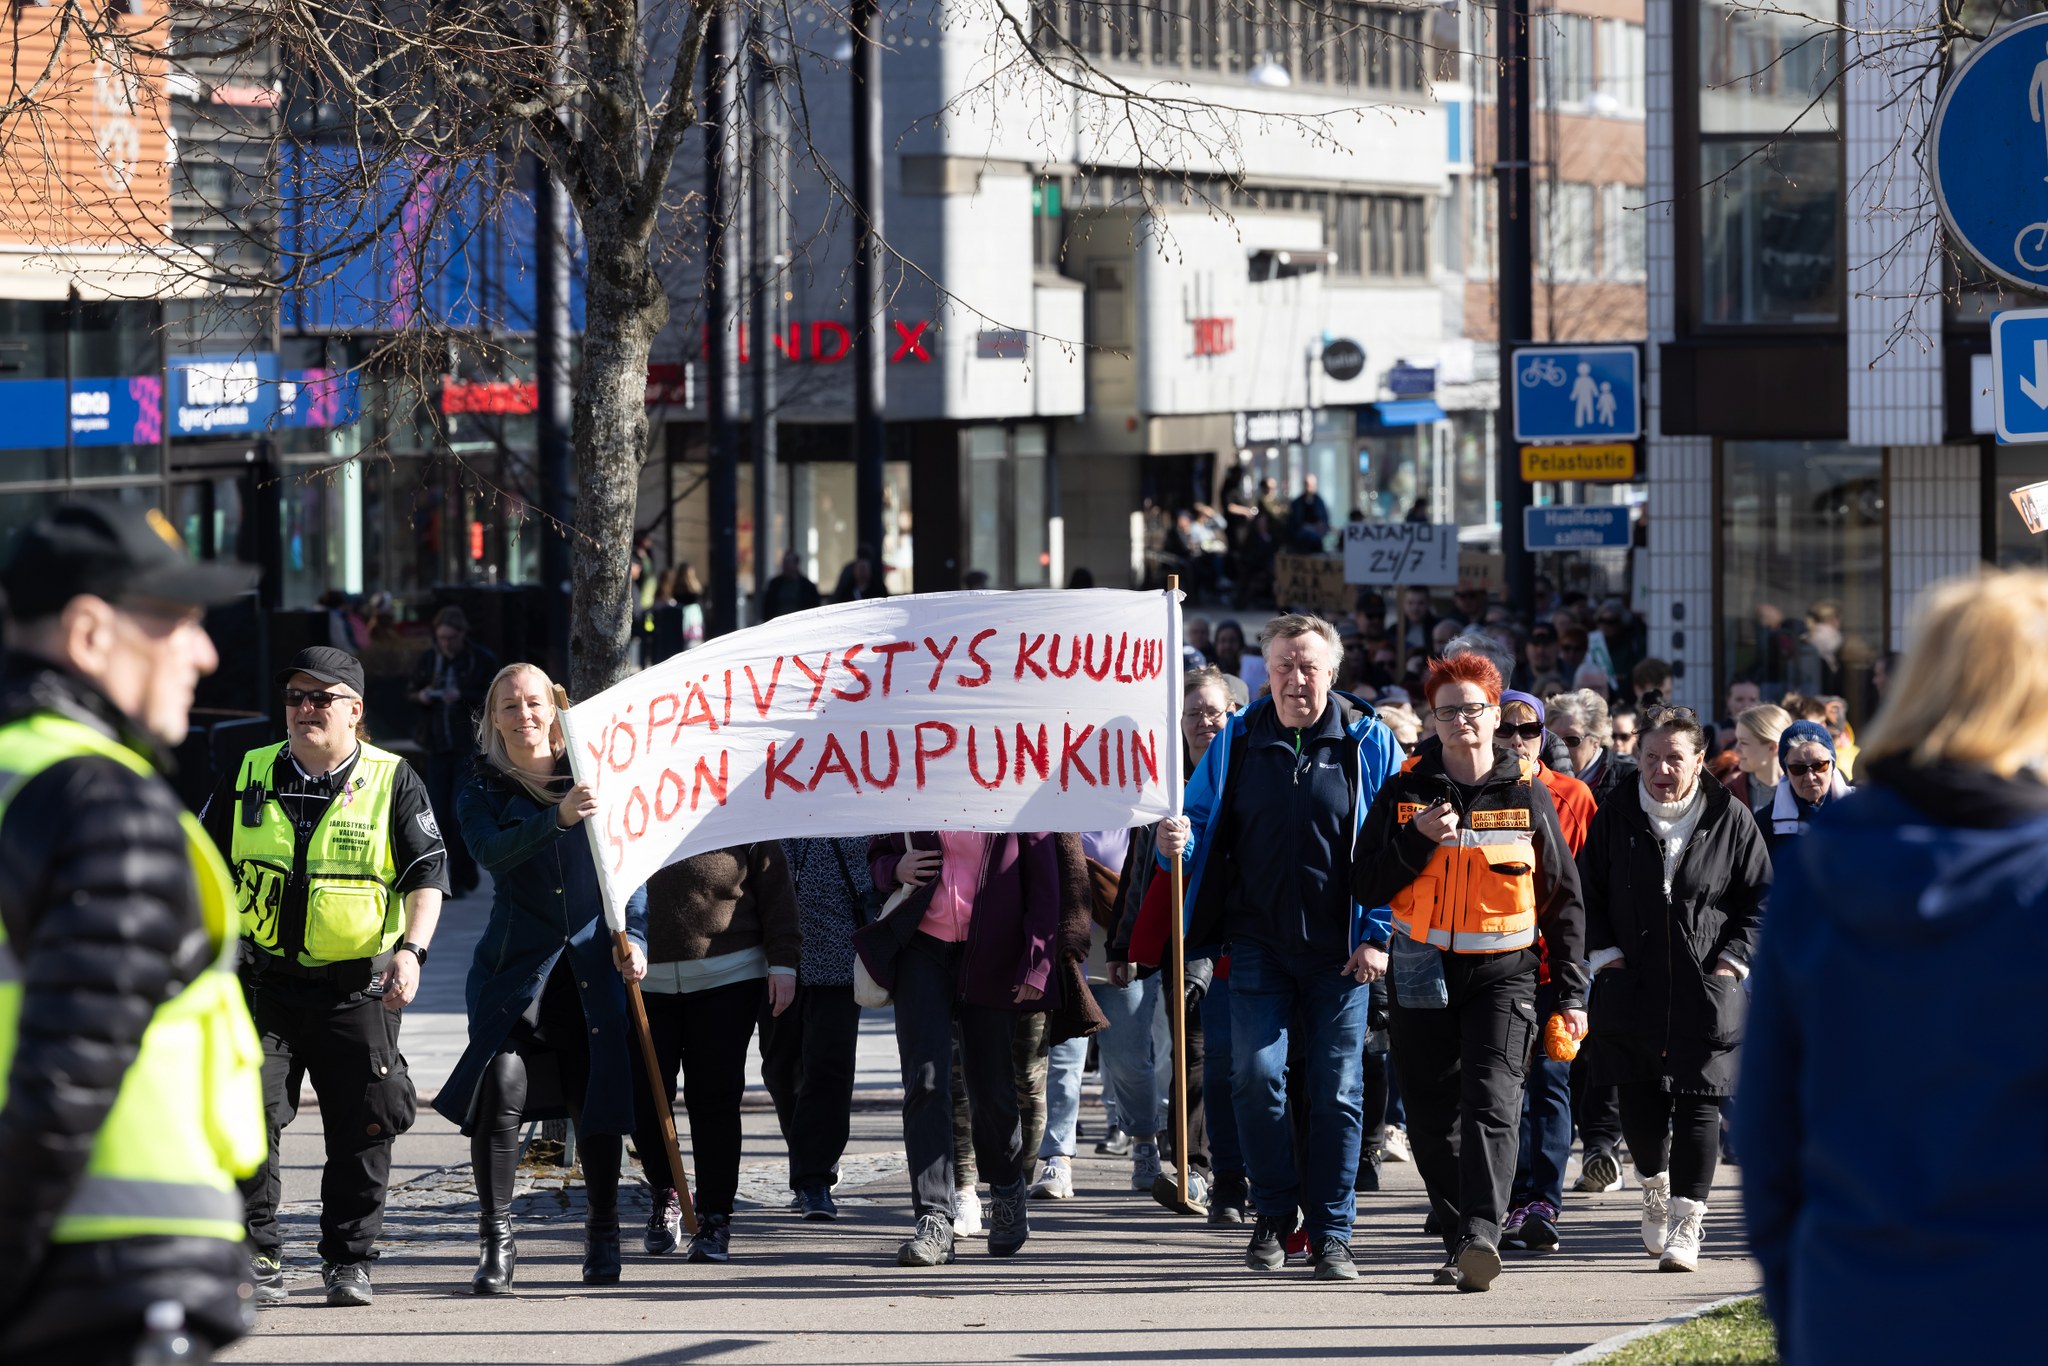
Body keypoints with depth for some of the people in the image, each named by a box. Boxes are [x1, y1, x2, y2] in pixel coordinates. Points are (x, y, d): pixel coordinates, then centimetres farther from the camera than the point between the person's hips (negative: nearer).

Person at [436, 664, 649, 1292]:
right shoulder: (483, 788, 3)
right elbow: (492, 852, -17)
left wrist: (633, 936, -4)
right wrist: (557, 817, -31)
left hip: (593, 959, 1)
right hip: (517, 963, -1)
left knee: (598, 1098, 2)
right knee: (503, 1087, -17)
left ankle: (602, 1232, 21)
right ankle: (495, 1240, -10)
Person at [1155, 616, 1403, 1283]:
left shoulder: (1368, 743, 0)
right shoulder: (1237, 742, 6)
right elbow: (1203, 828, 11)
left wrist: (1376, 936, -7)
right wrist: (1176, 844, -14)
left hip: (1339, 950, -1)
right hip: (1259, 941, 1)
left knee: (1337, 1090, 0)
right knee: (1256, 1075, -9)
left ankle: (1330, 1234, 8)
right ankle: (1275, 1212, 10)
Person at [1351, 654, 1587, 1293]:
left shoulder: (1529, 796, 4)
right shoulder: (1403, 793, 7)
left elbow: (1563, 898, 9)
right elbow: (1367, 887, 3)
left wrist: (1572, 992, 6)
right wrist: (1418, 837, -13)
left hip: (1502, 975, -2)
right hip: (1424, 976, 3)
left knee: (1490, 1104, -18)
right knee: (1432, 1120, 4)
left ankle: (1482, 1234, -28)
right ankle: (1460, 1241, 16)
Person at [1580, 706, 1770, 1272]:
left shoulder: (1728, 819, 0)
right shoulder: (1617, 816, 5)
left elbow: (1759, 896, 5)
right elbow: (1587, 891, 11)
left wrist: (1733, 959, -4)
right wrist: (1605, 954, 1)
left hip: (1707, 990, -2)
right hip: (1632, 985, 2)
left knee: (1699, 1102, -5)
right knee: (1639, 1098, 5)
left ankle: (1687, 1220, -3)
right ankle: (1655, 1188, 32)